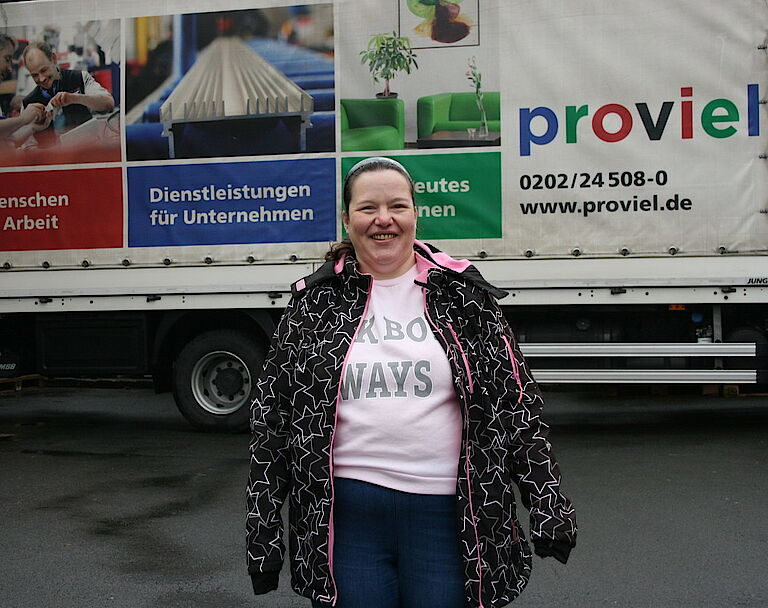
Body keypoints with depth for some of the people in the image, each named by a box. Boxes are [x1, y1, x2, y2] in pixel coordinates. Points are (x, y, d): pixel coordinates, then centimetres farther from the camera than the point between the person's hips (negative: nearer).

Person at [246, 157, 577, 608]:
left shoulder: (461, 292, 2)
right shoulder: (316, 301, 3)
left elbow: (517, 402, 3)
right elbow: (273, 414, 6)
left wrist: (549, 505, -1)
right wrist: (262, 528, 4)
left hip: (444, 512, 0)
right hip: (348, 514, 1)